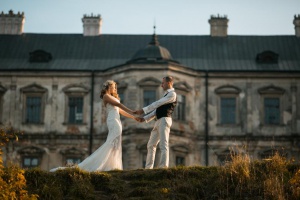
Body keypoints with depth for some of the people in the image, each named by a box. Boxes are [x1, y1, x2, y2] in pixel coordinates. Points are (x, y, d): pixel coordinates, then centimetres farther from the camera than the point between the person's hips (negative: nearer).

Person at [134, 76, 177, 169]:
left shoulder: (172, 94, -4)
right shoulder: (166, 95, 27)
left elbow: (157, 103, -13)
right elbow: (157, 109, 25)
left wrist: (143, 110, -14)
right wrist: (145, 118, 16)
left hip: (164, 120, -10)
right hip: (158, 121, 10)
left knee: (163, 144, -17)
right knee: (151, 145, 9)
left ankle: (163, 166, -22)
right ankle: (148, 167, 11)